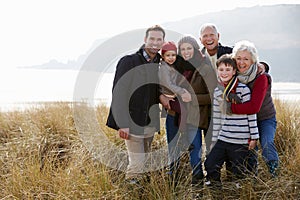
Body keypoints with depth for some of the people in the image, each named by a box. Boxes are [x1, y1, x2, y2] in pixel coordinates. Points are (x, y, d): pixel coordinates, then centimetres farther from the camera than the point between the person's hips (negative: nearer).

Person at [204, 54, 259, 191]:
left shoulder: (242, 89, -9)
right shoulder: (217, 91, 8)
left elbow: (251, 113, -7)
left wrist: (254, 137, -8)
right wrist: (214, 140, 14)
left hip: (241, 141, -5)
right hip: (223, 138, 5)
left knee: (238, 174, 4)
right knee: (210, 165, 3)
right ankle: (215, 189, 23)